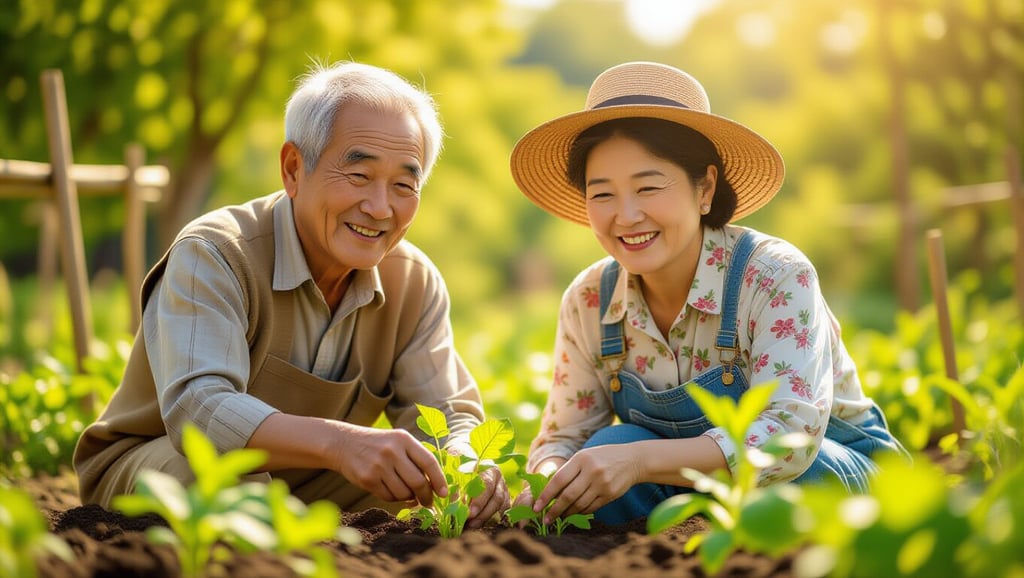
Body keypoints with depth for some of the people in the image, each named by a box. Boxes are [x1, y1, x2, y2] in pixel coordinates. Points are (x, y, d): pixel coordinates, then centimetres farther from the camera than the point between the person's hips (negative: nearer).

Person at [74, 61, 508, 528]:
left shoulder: (416, 284, -5)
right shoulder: (212, 256, -24)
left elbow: (452, 417, -7)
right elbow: (196, 409, -38)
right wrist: (338, 442, -55)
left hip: (304, 497, 4)